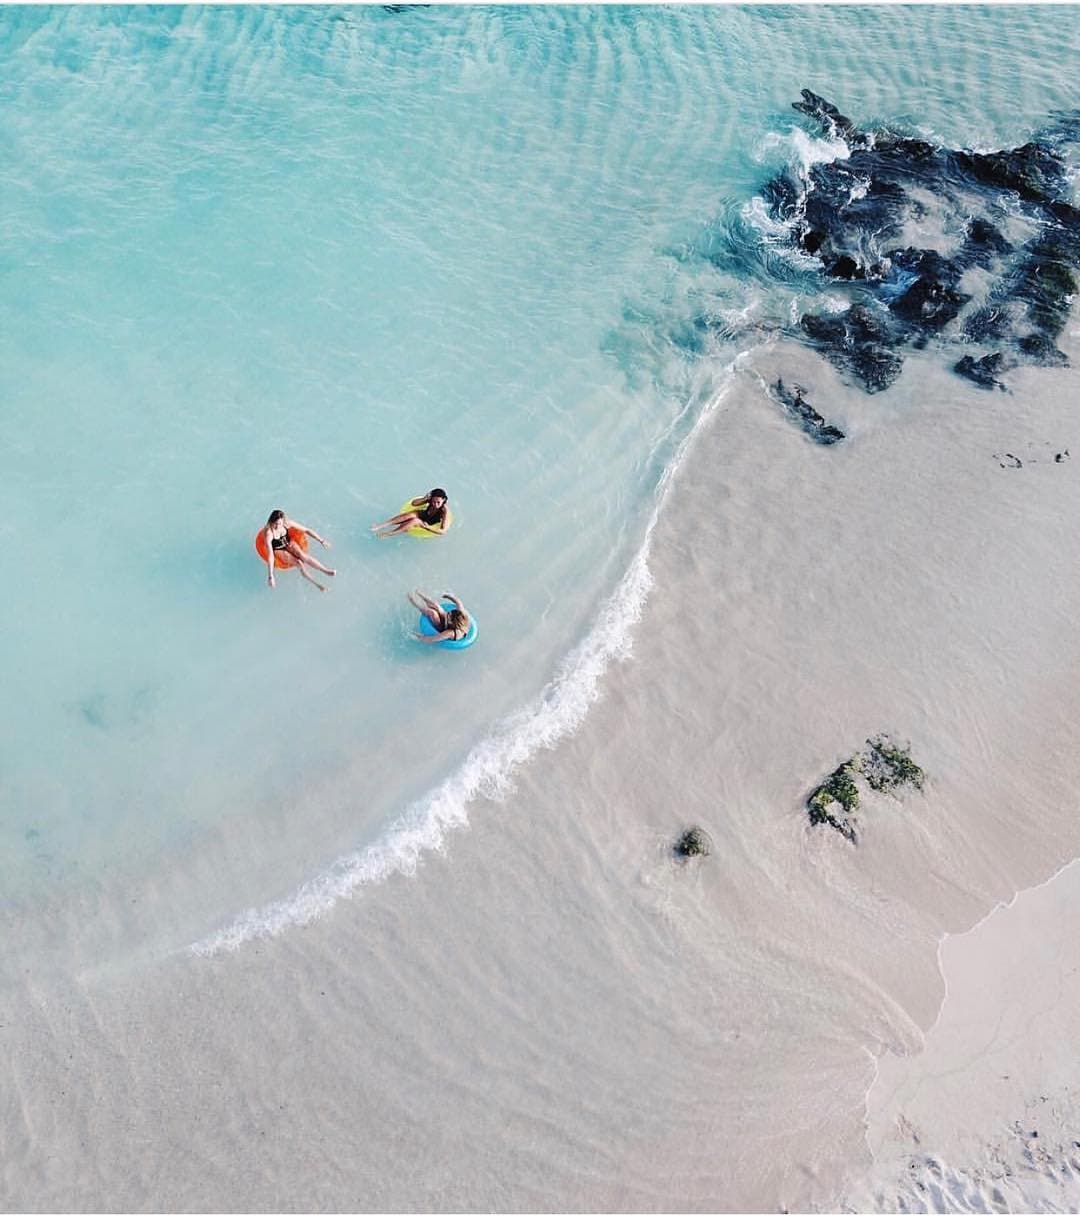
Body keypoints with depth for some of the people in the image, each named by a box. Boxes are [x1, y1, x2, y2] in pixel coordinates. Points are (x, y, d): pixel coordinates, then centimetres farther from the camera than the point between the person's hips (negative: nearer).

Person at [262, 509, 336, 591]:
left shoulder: (287, 523, -24)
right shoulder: (269, 533, -32)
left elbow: (306, 530, -14)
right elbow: (270, 554, -37)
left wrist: (321, 541, -15)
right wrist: (270, 575, -41)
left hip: (289, 544, 3)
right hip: (278, 550, -3)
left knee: (302, 555, -27)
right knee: (298, 562, -24)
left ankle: (326, 570, -27)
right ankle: (316, 583, -19)